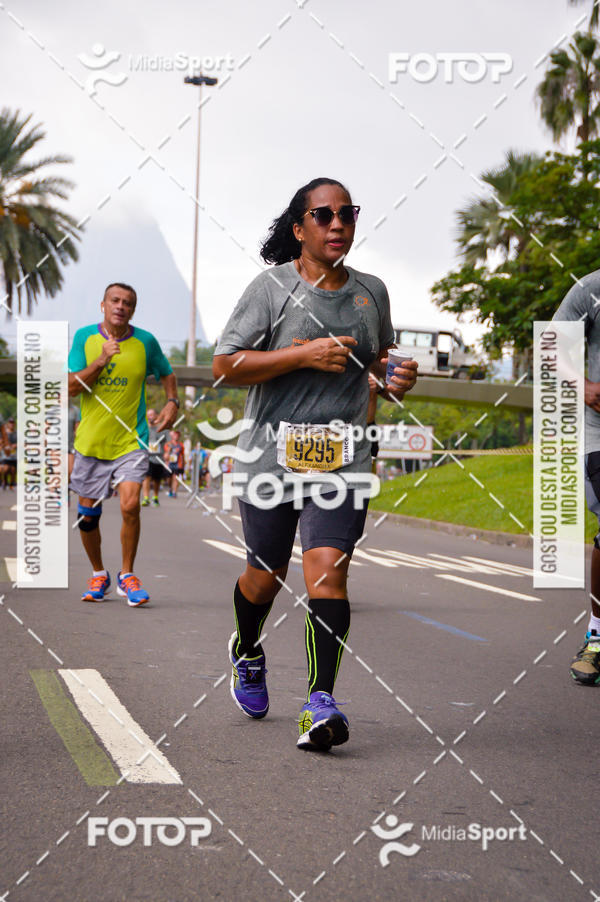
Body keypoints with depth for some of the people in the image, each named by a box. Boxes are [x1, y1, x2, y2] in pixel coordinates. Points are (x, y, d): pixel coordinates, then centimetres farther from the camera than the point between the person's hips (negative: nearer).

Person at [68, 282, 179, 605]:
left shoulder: (146, 342, -1)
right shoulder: (85, 337, -1)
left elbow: (167, 374, 17)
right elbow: (72, 387, -7)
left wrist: (171, 402, -1)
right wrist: (101, 361, -20)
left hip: (130, 441, -2)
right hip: (90, 441, 2)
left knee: (130, 506, -18)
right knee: (87, 515, 7)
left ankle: (126, 575, 1)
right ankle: (98, 575, 29)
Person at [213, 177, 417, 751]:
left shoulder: (371, 291, 10)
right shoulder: (272, 287, -4)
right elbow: (225, 365, -9)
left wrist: (395, 375, 4)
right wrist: (305, 354, -17)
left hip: (343, 458, 2)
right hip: (271, 454, -2)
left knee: (327, 569, -15)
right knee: (265, 575, 11)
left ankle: (320, 703, -17)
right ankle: (247, 654, 43)